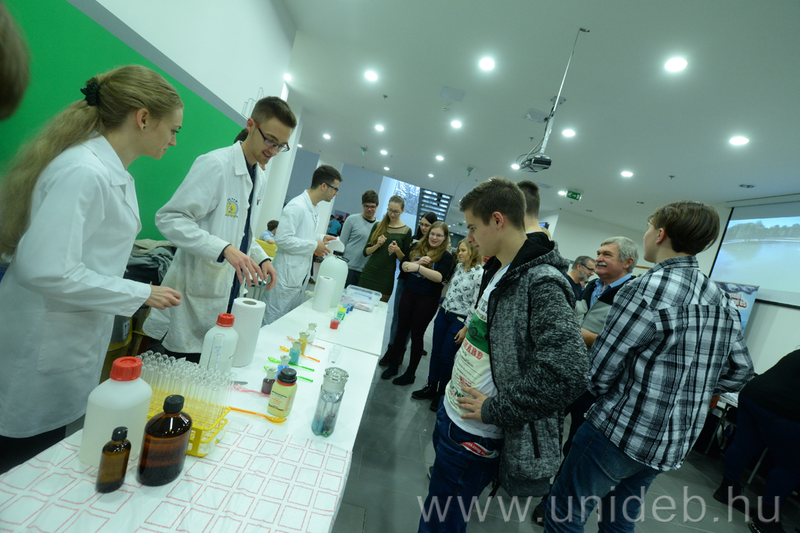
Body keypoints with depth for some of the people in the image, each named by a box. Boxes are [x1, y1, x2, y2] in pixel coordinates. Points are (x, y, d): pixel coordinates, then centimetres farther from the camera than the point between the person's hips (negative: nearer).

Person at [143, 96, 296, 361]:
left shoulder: (261, 179, 13)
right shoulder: (215, 164, -13)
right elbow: (170, 218, -18)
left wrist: (261, 258, 4)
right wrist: (225, 249, -29)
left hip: (228, 296, 7)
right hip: (197, 297, -7)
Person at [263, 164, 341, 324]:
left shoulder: (314, 209, 14)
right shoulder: (296, 206, -17)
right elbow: (282, 239, -22)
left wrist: (321, 238, 8)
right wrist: (314, 246, -17)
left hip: (302, 274, 9)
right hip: (288, 275, -9)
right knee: (273, 321, 2)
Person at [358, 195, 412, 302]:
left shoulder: (406, 231, 1)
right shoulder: (378, 226, 8)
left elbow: (404, 259, 4)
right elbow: (366, 252, 6)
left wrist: (397, 250, -15)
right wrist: (377, 245, -11)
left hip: (386, 277, -2)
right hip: (369, 273, 2)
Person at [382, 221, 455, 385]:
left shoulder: (446, 256, -7)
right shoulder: (418, 248, 6)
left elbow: (440, 277, -22)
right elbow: (403, 265, 1)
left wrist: (419, 267, -35)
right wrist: (419, 261, -17)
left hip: (428, 299, -4)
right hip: (408, 293, 4)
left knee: (416, 335, 5)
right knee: (401, 330, 11)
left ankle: (410, 374, 21)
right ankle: (393, 365, 28)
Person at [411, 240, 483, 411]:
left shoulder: (480, 273, -16)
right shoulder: (458, 267, 6)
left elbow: (477, 304, -17)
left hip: (460, 320, -7)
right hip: (443, 313, 7)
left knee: (446, 356, 3)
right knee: (436, 352, 14)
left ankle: (442, 393, 25)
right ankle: (431, 387, 30)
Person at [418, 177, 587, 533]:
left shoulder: (541, 283, -24)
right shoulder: (497, 270, 6)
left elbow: (568, 374, -31)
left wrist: (492, 410, -22)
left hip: (473, 435, -8)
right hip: (451, 413, 9)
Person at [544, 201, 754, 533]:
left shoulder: (645, 289, -22)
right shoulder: (721, 300, 3)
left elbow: (599, 371, -18)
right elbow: (739, 372, 12)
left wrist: (608, 400, 3)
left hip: (621, 432, -8)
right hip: (677, 444, 8)